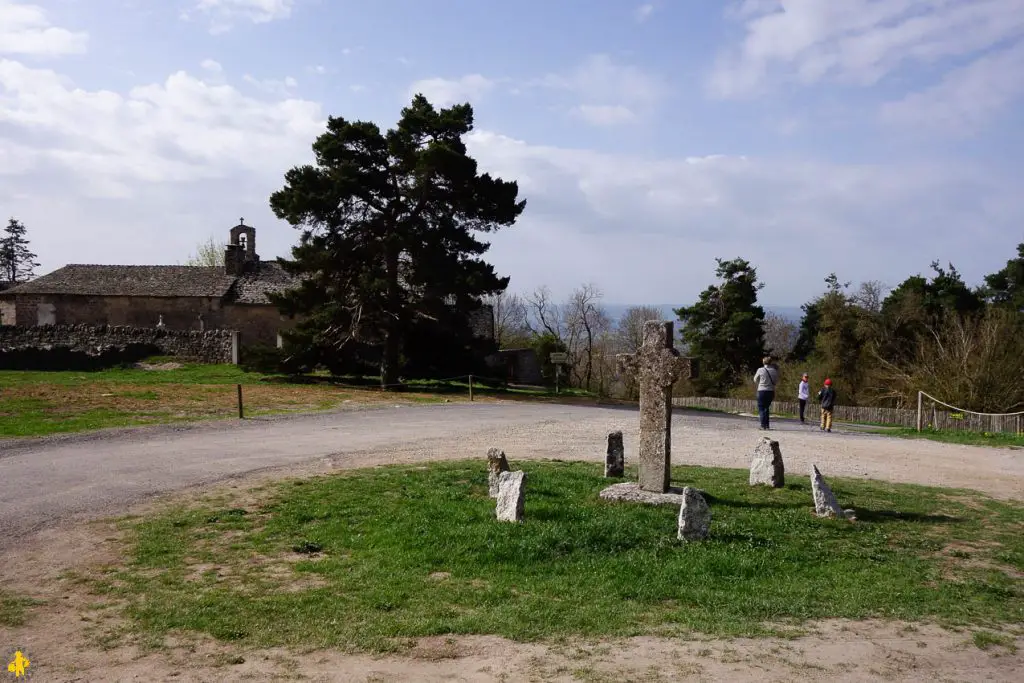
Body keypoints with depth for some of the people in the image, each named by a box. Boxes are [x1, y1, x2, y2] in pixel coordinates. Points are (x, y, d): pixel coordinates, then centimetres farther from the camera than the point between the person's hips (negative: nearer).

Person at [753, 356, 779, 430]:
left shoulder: (760, 370, -7)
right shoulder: (774, 371, 0)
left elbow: (755, 380, 6)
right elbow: (777, 382, 9)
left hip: (762, 391, -3)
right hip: (771, 391, 3)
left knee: (761, 408, 3)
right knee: (766, 408, 17)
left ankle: (763, 425, -7)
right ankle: (767, 425, 14)